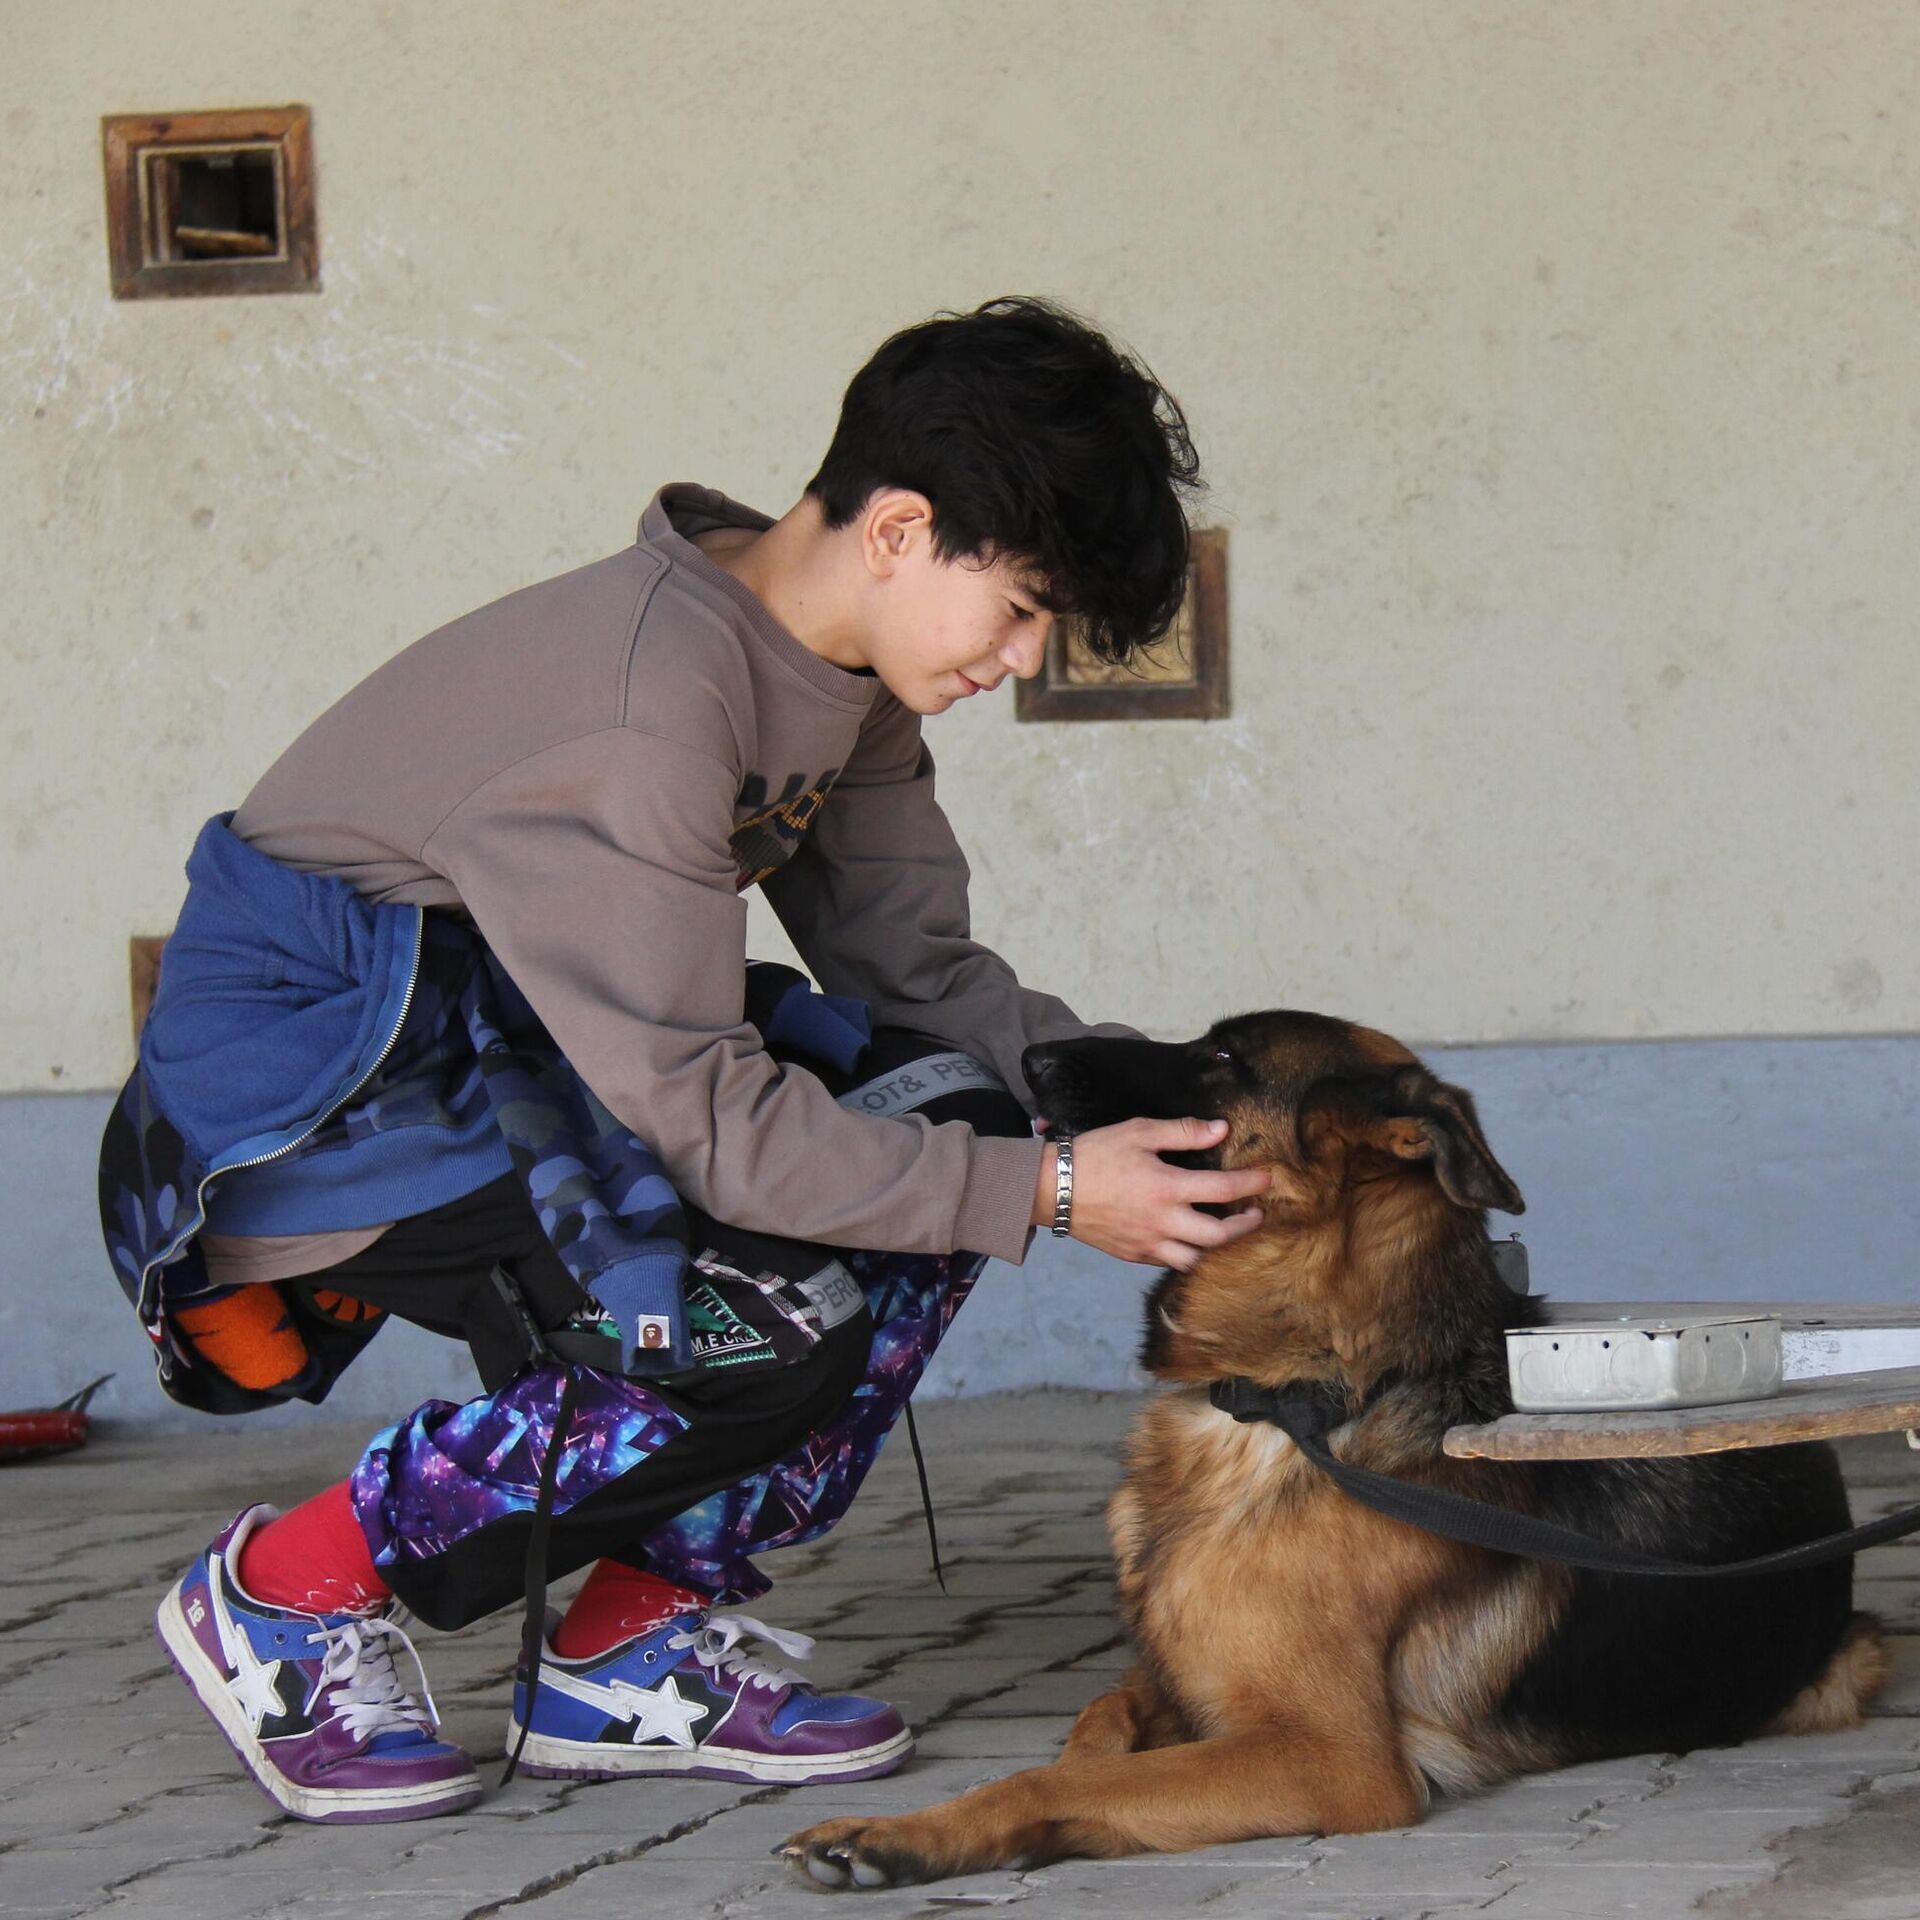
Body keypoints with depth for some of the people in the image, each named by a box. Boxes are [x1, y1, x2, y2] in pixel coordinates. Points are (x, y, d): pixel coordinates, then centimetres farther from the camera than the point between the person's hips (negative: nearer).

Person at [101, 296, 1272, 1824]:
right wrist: (1047, 1192, -27)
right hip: (317, 1076, -10)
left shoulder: (837, 665, 0)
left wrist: (1133, 1094, -10)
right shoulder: (645, 705, -29)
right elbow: (710, 1120, -29)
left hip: (517, 1037, 10)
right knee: (778, 1327, -25)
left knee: (942, 1104, -5)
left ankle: (636, 1649, 2)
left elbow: (913, 964, 6)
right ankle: (285, 1600, -6)